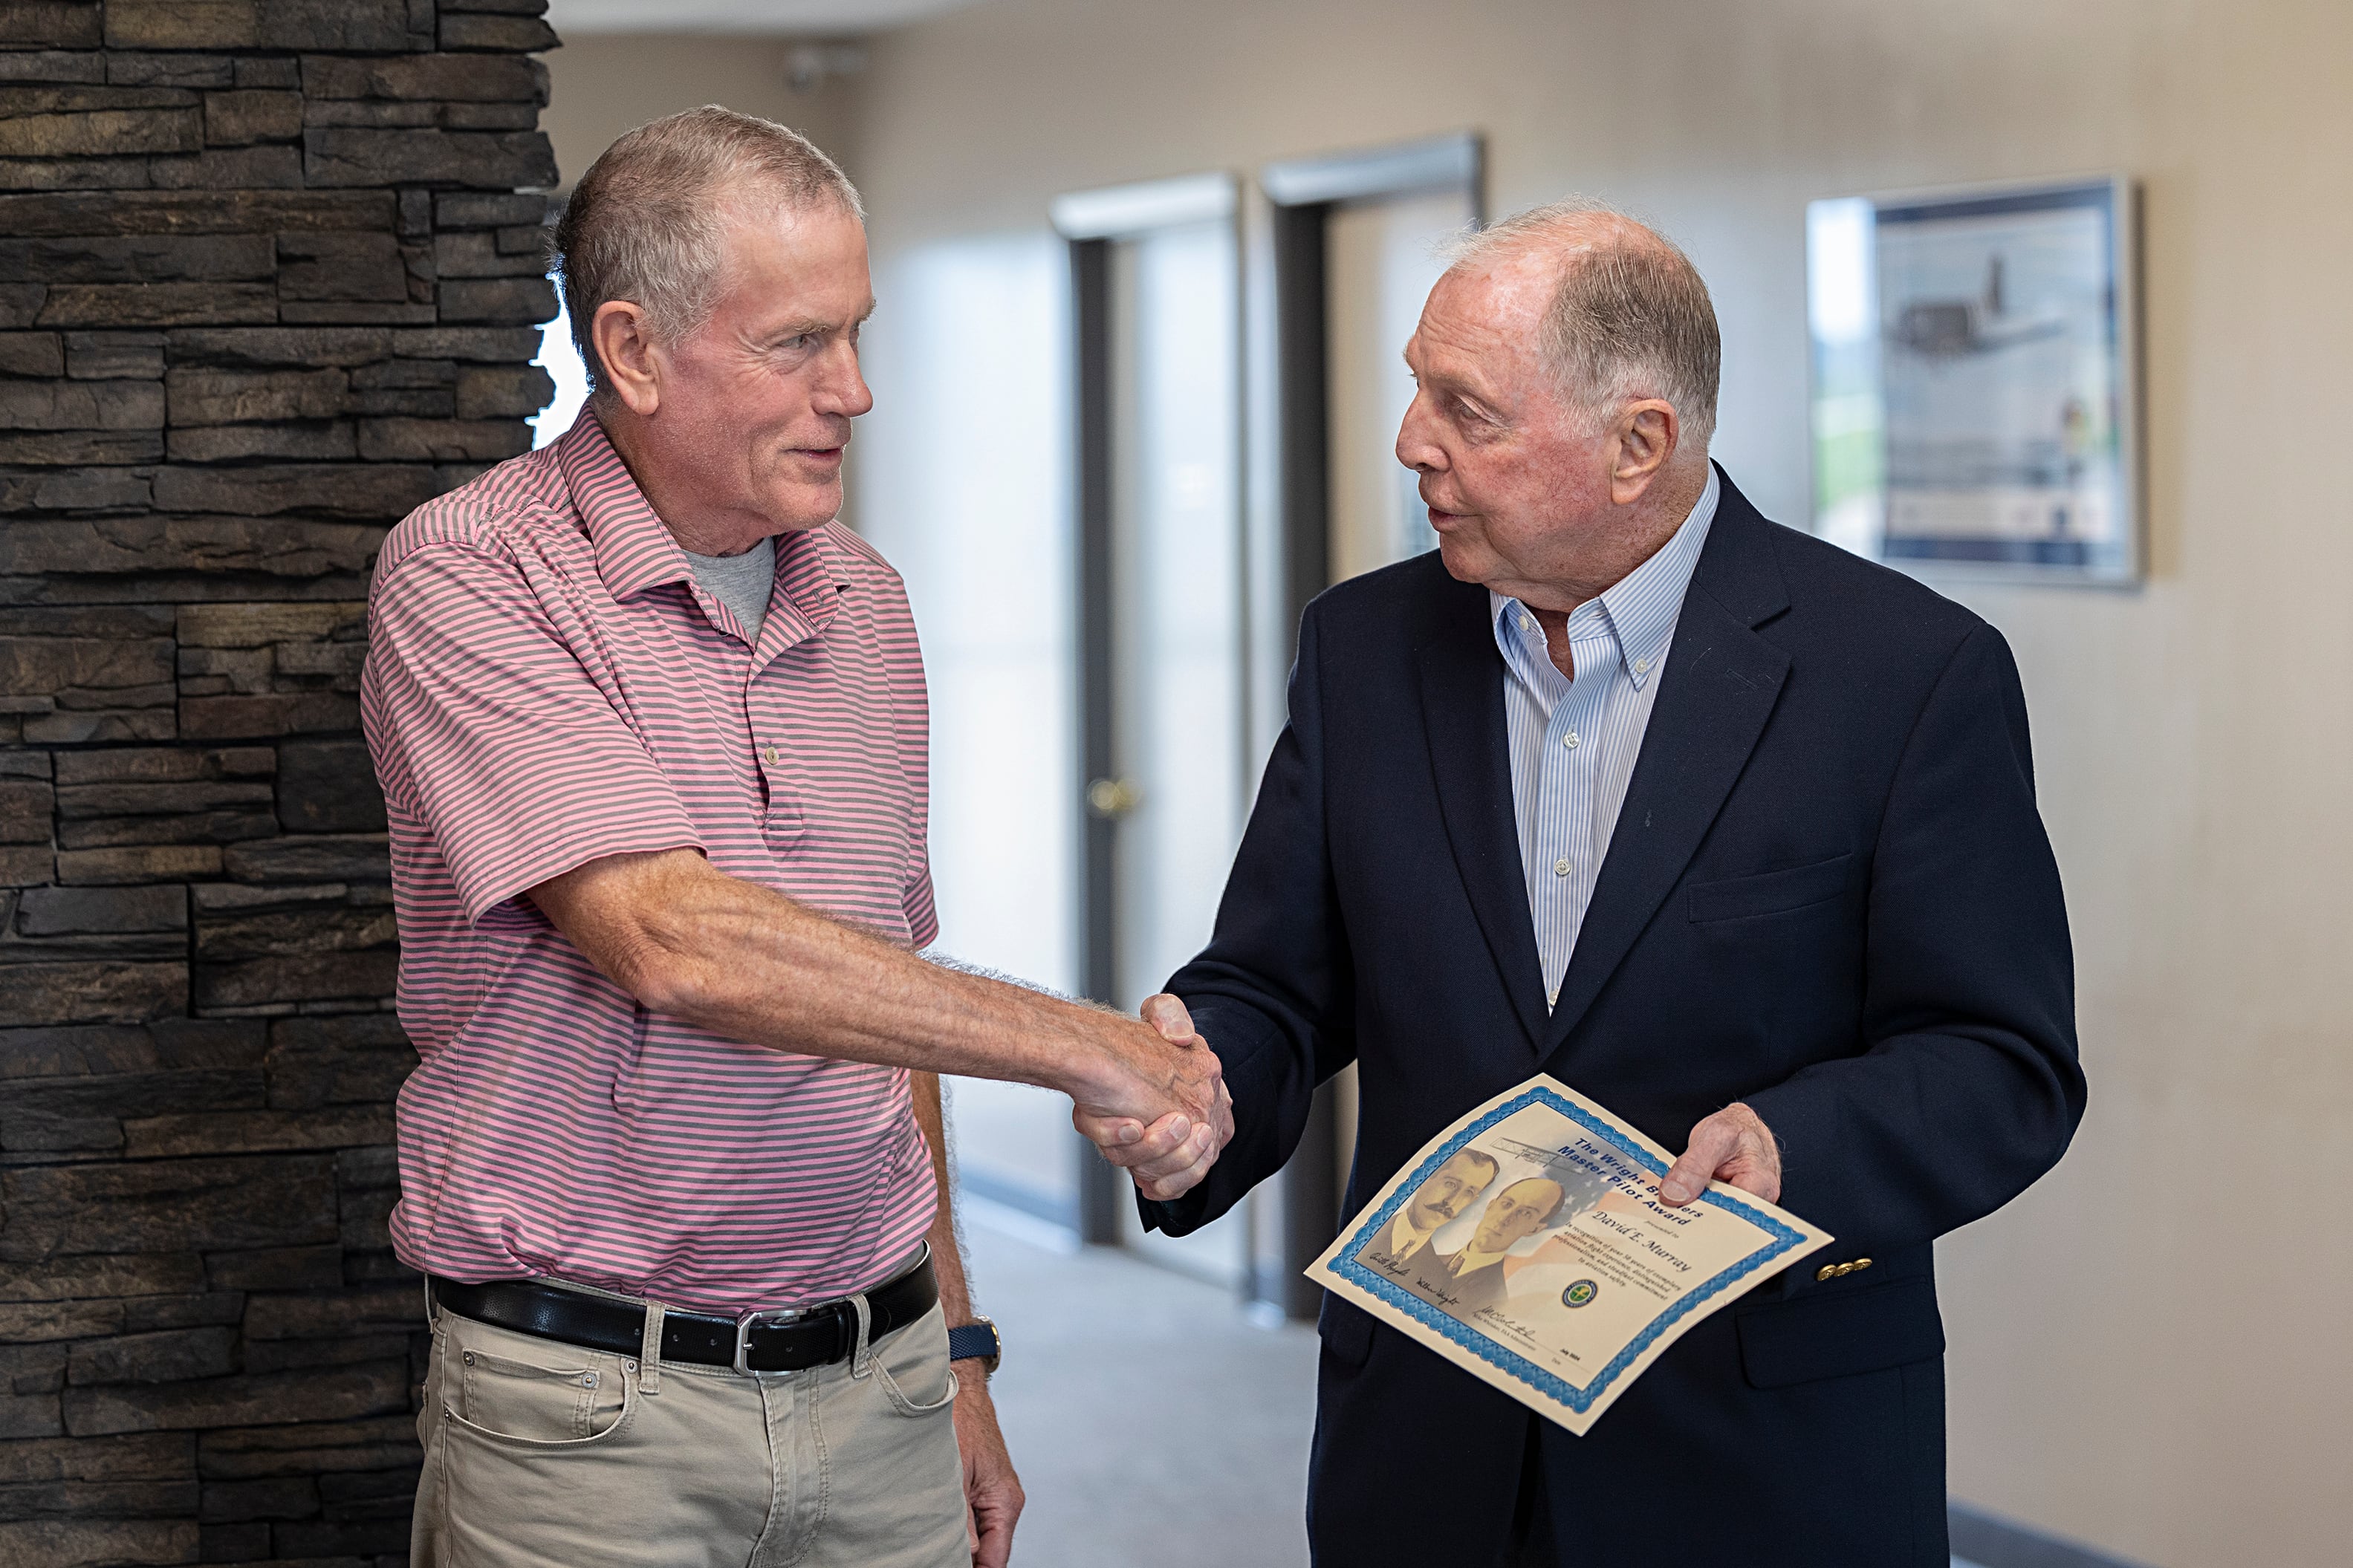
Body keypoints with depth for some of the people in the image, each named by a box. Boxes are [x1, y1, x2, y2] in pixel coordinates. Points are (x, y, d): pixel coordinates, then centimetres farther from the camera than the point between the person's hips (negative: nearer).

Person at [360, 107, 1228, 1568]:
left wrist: (952, 1350, 16)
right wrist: (1084, 1047, -20)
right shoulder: (469, 575, -11)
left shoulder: (861, 598, 11)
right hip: (595, 1415, -5)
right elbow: (672, 943, -23)